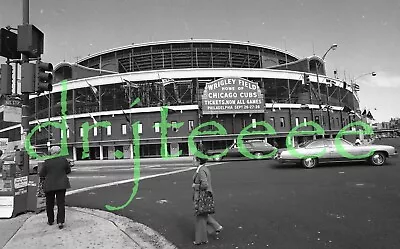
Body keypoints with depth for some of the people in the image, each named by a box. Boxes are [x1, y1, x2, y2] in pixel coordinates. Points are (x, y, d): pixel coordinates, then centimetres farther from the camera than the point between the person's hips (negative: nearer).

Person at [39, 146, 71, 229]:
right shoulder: (63, 160, -4)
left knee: (49, 204, 17)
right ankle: (60, 221, -3)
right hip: (61, 185, 1)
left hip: (49, 185, 0)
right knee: (61, 203, 4)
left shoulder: (47, 161, -9)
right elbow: (68, 171, 6)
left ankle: (50, 220, 29)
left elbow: (41, 174, -3)